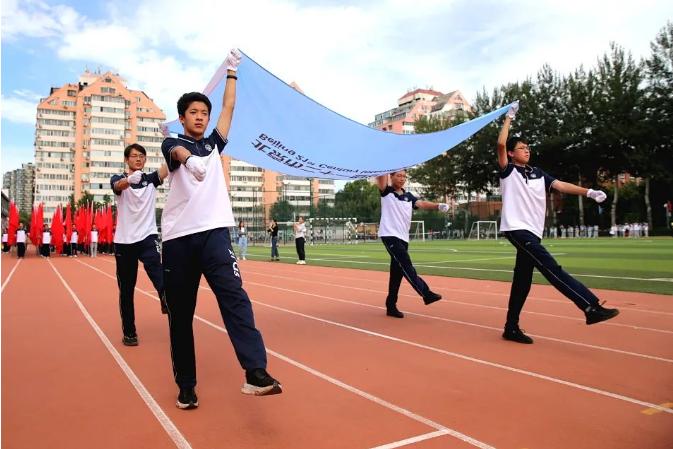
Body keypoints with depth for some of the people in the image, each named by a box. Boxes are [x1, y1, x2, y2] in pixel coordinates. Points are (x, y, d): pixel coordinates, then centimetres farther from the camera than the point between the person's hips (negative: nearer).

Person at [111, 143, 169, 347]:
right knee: (126, 290, 6)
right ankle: (129, 332, 17)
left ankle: (168, 302, -48)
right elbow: (118, 186, -24)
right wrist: (130, 179, -48)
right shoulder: (118, 179, 2)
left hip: (148, 237, 0)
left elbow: (166, 167, -13)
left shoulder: (151, 179, 7)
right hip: (124, 241, 0)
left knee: (156, 269, -30)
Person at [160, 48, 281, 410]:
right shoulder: (172, 143, 8)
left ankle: (255, 373, -28)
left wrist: (231, 72, 20)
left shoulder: (213, 144, 22)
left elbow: (228, 109, 18)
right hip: (178, 238, -1)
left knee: (234, 297, -18)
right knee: (180, 315, 4)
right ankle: (186, 386, 16)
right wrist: (188, 158, -39)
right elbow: (178, 153, -17)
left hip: (214, 232, 2)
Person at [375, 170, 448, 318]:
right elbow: (381, 175, -12)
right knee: (406, 265, -19)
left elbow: (422, 204, 0)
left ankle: (391, 306, 15)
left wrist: (438, 206, -18)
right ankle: (426, 293, -24)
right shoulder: (386, 192, 3)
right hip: (390, 235, -6)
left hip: (403, 238, 6)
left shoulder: (408, 196, 15)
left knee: (397, 272, 7)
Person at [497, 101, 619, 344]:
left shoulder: (538, 174, 19)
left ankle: (511, 328, 16)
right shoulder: (508, 172, 2)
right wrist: (509, 118, -4)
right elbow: (501, 144, -13)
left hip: (532, 232, 7)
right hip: (516, 229, -7)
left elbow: (561, 185, 6)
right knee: (551, 267, -19)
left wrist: (588, 192, -9)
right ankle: (591, 307, -26)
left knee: (522, 281, 9)